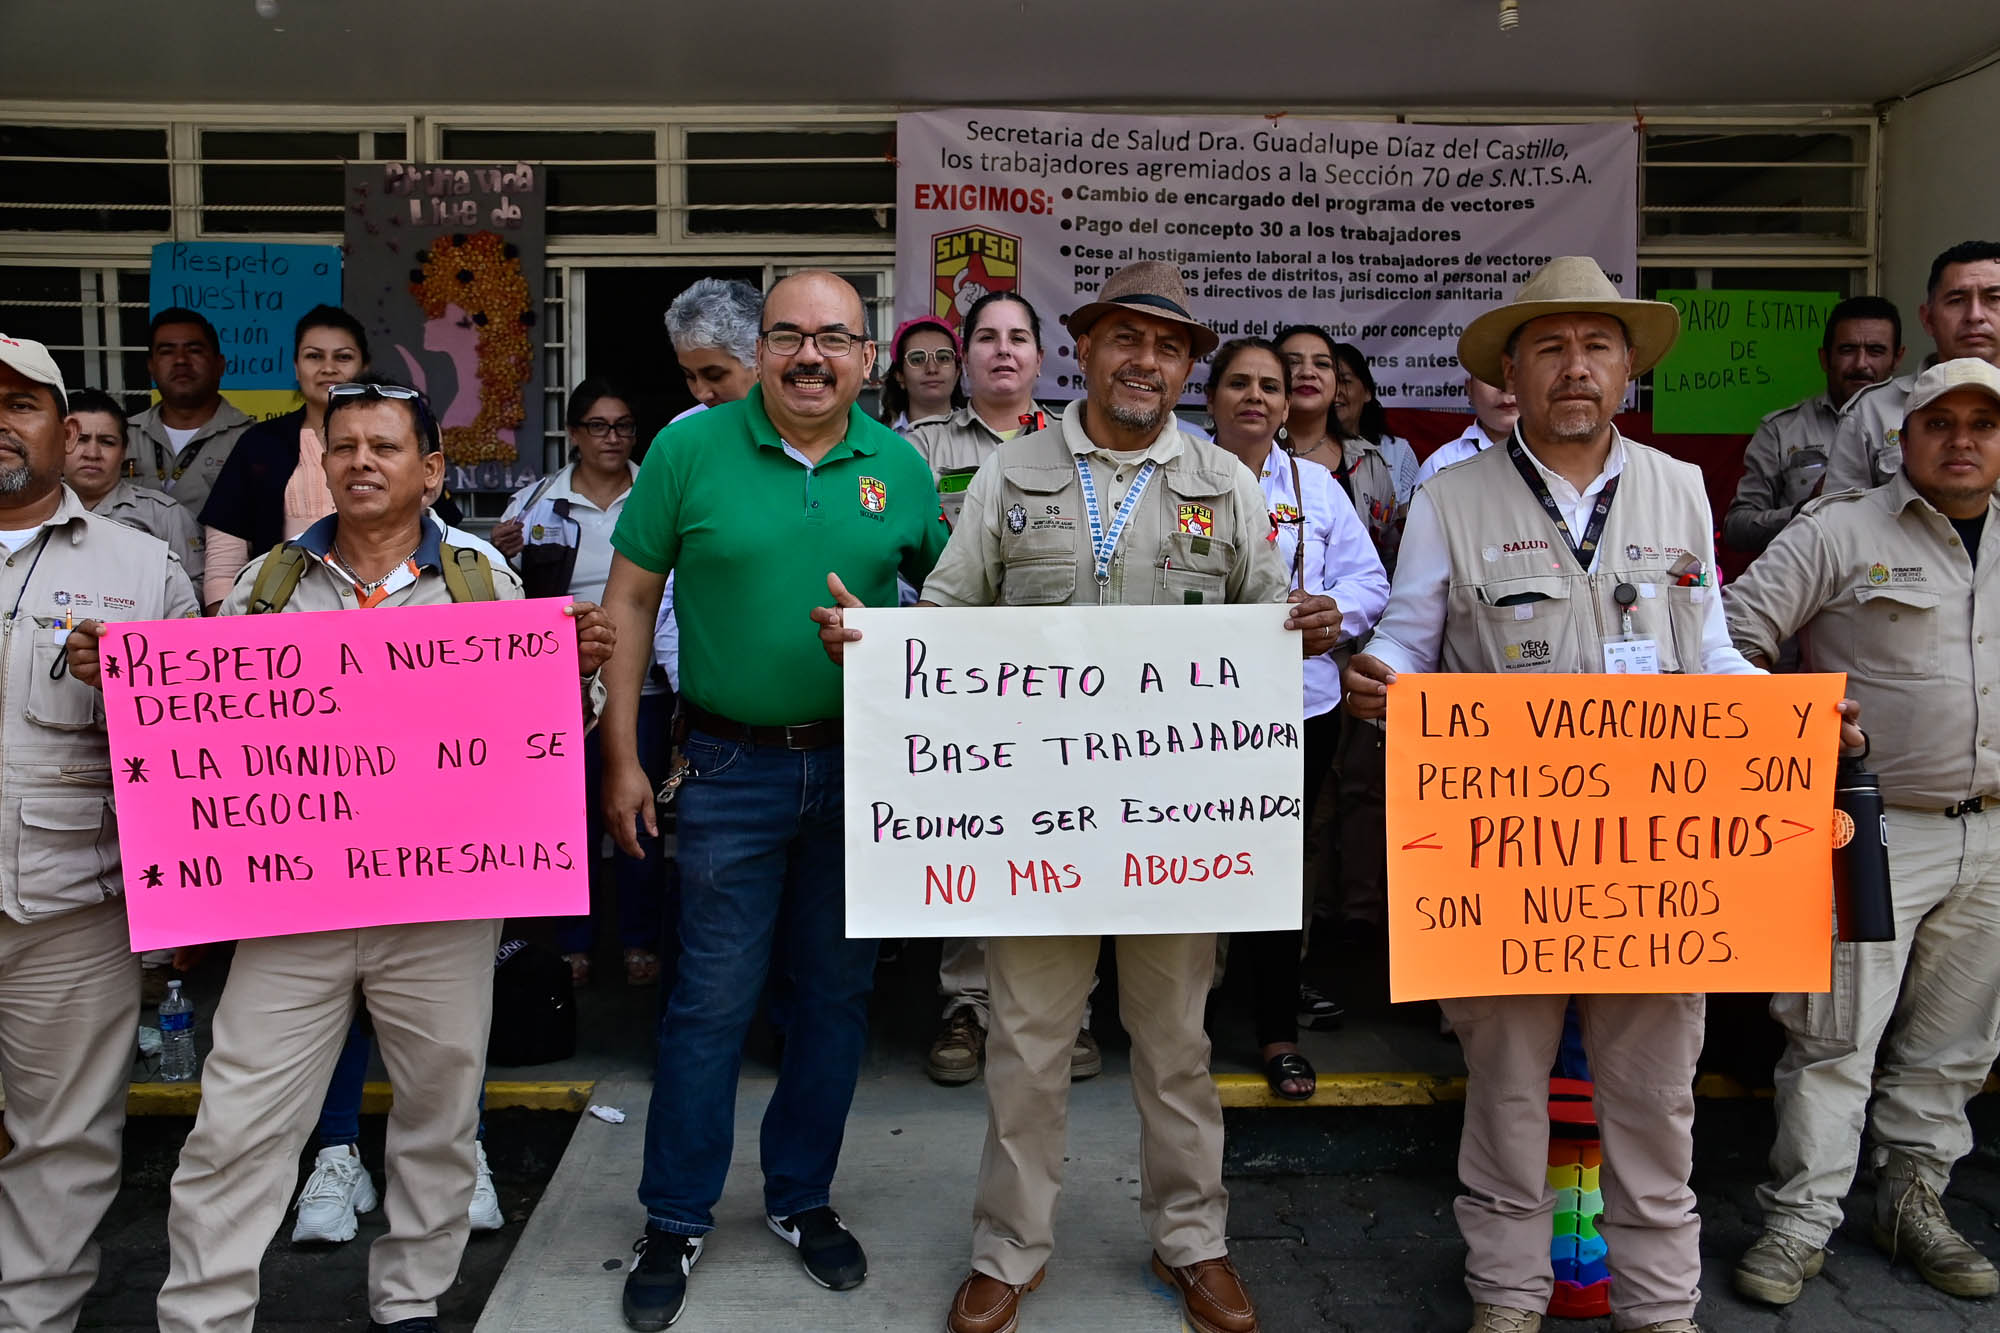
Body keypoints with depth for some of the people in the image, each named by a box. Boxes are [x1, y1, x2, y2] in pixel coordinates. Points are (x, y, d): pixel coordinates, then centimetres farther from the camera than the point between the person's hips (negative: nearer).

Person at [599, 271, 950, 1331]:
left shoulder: (900, 467, 2)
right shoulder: (691, 447, -4)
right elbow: (630, 598, -1)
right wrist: (622, 756, -4)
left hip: (864, 767, 3)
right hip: (732, 766, -2)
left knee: (836, 992, 13)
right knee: (710, 1000, 4)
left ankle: (803, 1197, 32)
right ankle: (676, 1222, 23)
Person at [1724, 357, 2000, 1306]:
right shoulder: (1843, 532, -5)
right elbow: (1736, 630, -8)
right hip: (1872, 831, -5)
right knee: (1836, 1038, -3)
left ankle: (1915, 1204, 29)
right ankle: (1800, 1224, 6)